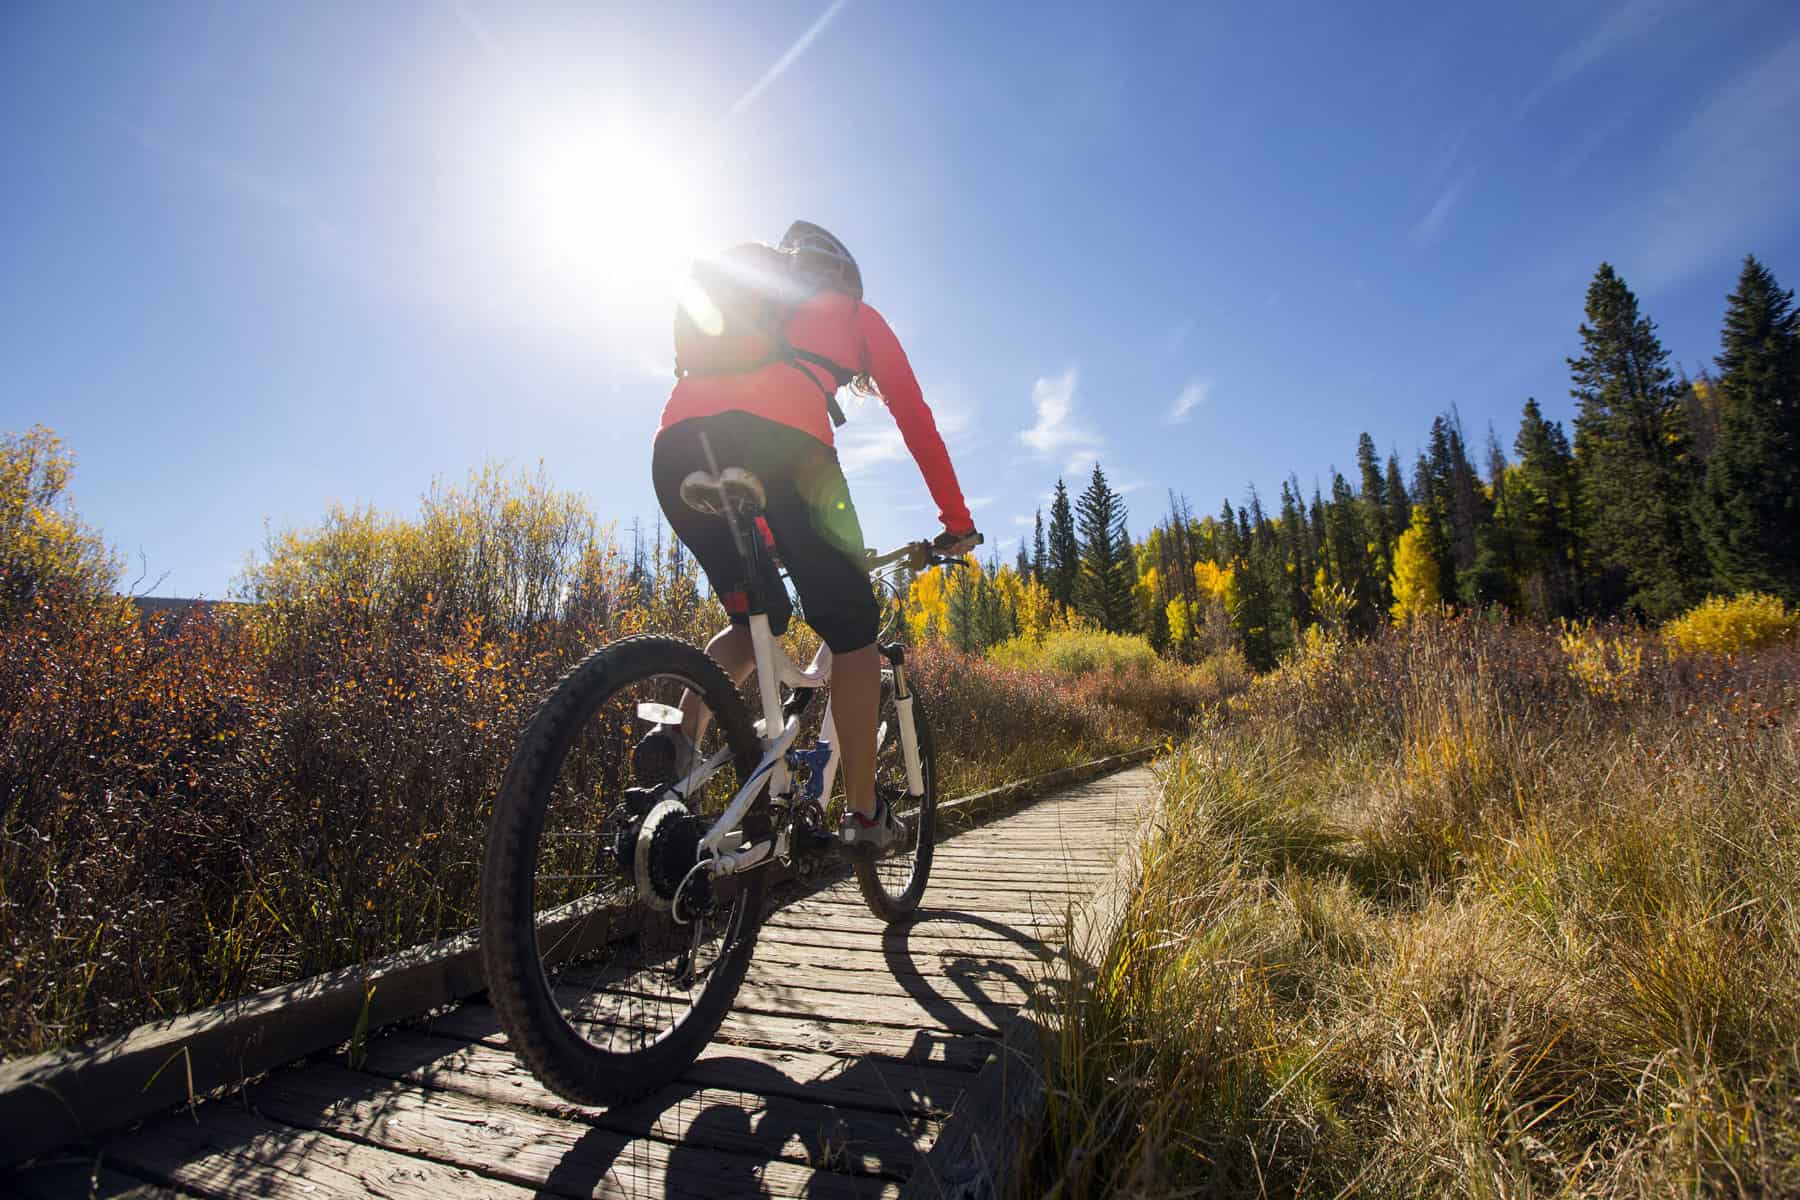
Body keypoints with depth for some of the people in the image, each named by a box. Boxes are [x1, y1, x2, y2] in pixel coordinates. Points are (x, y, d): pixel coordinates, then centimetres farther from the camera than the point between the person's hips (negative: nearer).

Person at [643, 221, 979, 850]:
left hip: (676, 442, 5)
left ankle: (681, 735, 0)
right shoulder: (854, 313, 29)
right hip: (779, 433, -5)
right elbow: (914, 417, 22)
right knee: (851, 624, 7)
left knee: (758, 616, 22)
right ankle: (864, 816, 8)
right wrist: (957, 522, 26)